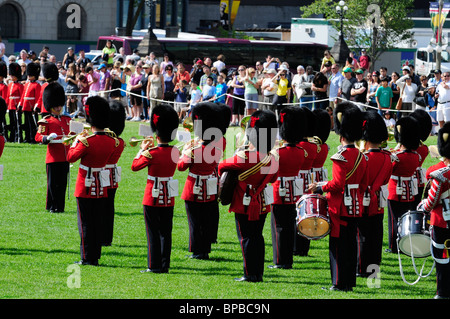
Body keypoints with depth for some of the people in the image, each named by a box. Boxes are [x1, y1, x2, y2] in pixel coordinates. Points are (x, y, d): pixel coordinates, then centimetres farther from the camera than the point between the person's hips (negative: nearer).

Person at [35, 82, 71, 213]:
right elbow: (38, 137, -8)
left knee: (63, 183, 6)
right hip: (53, 157, -5)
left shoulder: (67, 119, 15)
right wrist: (47, 138, -26)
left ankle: (60, 206, 13)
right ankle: (52, 206, 7)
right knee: (53, 183, -1)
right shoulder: (46, 121, -2)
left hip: (65, 157, 5)